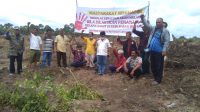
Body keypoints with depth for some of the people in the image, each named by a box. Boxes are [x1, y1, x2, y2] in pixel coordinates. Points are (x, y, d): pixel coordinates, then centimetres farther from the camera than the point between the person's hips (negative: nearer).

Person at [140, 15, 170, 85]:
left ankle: (158, 80, 10)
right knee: (152, 66, 14)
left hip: (159, 52, -6)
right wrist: (142, 18, -2)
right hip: (152, 51, 7)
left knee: (159, 66, 1)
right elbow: (146, 25, 12)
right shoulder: (153, 29, 13)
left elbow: (167, 41, -11)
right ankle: (155, 78, 28)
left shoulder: (165, 31, -4)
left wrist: (164, 50, -19)